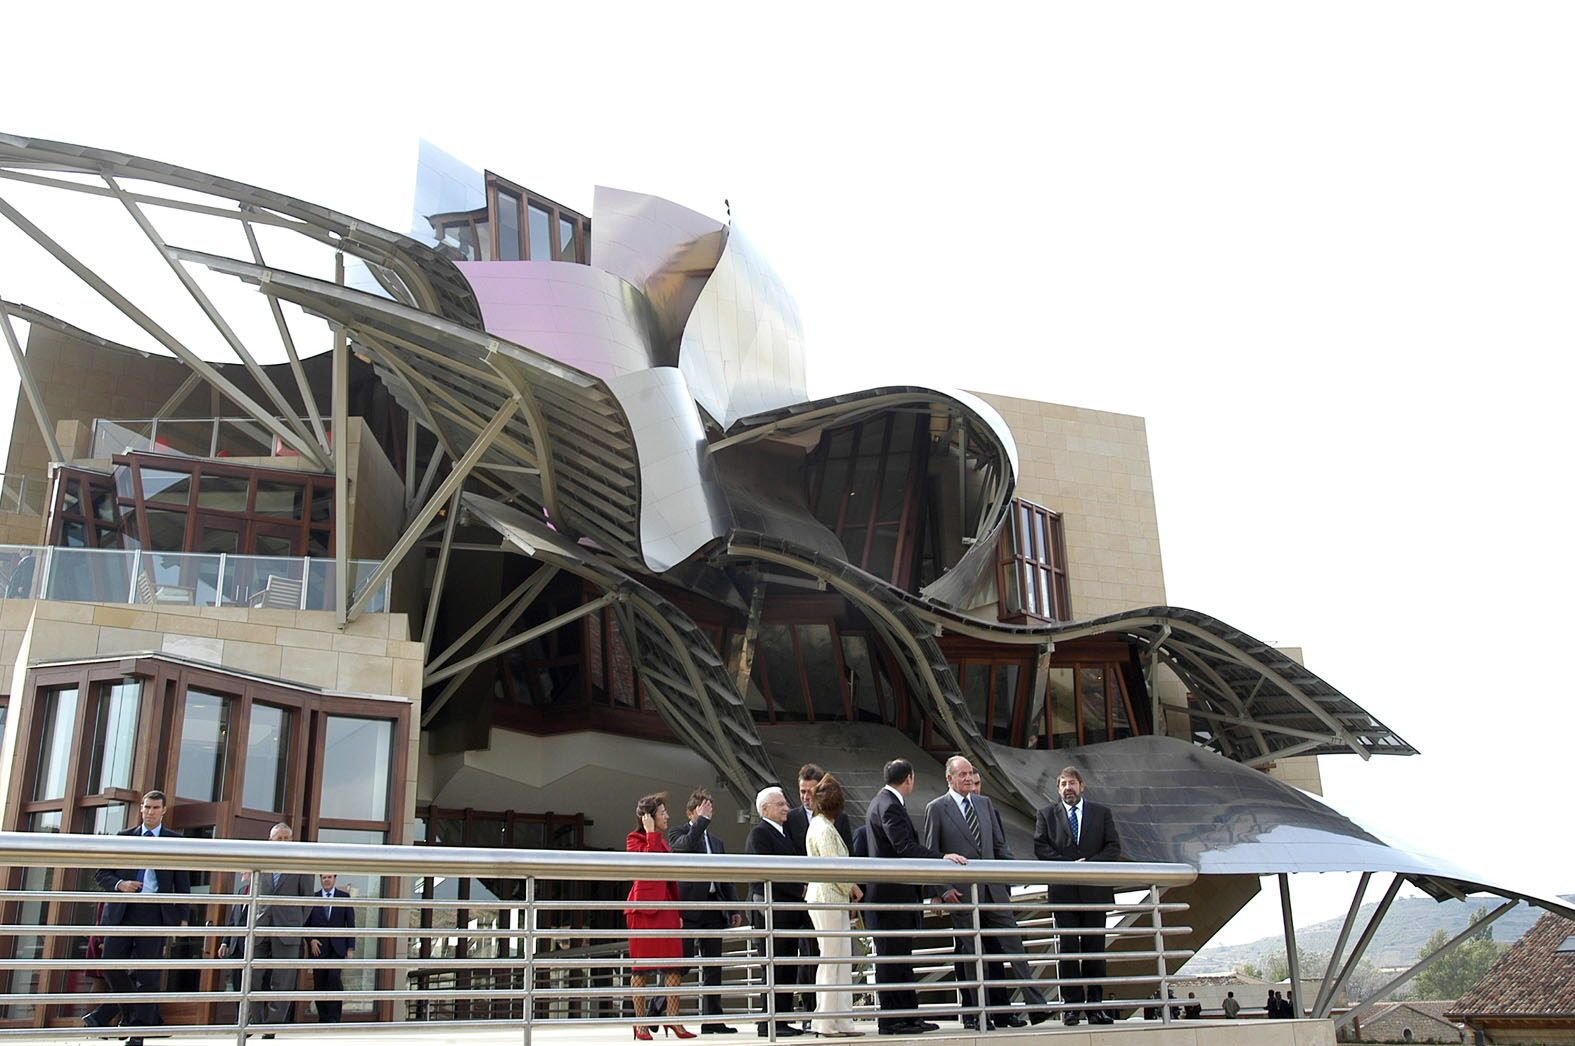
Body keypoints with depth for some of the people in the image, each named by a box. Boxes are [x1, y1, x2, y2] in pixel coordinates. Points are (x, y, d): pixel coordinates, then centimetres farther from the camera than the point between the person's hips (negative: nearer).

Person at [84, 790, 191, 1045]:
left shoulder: (175, 840, 6)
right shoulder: (124, 836, 12)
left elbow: (182, 883, 5)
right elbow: (101, 874, 13)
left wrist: (182, 916, -3)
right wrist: (119, 884, -8)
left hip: (154, 912, -2)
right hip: (122, 910, 2)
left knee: (147, 973, -2)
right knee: (112, 965, -3)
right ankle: (130, 1014, 22)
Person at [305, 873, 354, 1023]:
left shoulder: (344, 897, 6)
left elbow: (350, 923, 4)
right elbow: (306, 923, 10)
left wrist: (351, 947, -2)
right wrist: (311, 940, -7)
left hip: (338, 946, -2)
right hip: (318, 947, 2)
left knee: (334, 977, -18)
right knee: (319, 983, 0)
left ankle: (334, 1017, -12)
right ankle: (323, 1019, 9)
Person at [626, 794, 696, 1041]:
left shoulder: (664, 840, 21)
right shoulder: (635, 839, 0)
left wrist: (678, 911, 18)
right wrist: (651, 833, -13)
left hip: (667, 906, 7)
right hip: (645, 905, -7)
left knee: (674, 966, -2)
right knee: (641, 965, -2)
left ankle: (672, 1019, 0)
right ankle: (640, 1022, 3)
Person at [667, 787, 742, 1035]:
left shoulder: (716, 842, 22)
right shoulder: (678, 834, 3)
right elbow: (687, 844, -22)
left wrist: (734, 908, 13)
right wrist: (703, 819, -12)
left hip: (714, 909, 7)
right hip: (689, 907, -7)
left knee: (713, 967, 7)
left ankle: (711, 1019, 10)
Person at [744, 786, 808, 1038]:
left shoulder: (784, 833, 19)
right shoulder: (759, 833, -8)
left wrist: (803, 892, 8)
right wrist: (799, 888, -13)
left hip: (790, 910, 9)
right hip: (771, 907, -8)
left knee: (788, 967, 8)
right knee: (774, 966, -7)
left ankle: (782, 1019, 13)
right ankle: (768, 1023, -3)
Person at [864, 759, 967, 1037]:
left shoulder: (883, 802, 16)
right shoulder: (889, 806, -16)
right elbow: (905, 846, -28)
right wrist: (942, 857, -34)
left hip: (898, 895, 11)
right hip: (890, 896, -11)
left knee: (901, 958, 14)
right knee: (890, 959, -4)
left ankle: (909, 1016, 20)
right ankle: (890, 1020, 1)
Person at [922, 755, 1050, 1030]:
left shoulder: (985, 804, 13)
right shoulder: (936, 809, -2)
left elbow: (999, 845, 17)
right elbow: (931, 854, -3)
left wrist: (1008, 880, 10)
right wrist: (943, 889, -11)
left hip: (992, 888, 4)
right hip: (962, 892, -4)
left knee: (1012, 944, 1)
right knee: (969, 952, 2)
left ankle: (1035, 1005, 2)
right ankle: (974, 1014, 10)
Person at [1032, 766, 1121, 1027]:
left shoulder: (1102, 813, 11)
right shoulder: (1046, 813, 9)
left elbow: (1114, 847, 4)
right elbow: (1040, 847, -1)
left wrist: (1089, 864, -11)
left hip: (1095, 890, 1)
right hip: (1063, 891, -1)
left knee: (1095, 948, 3)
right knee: (1068, 948, -1)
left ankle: (1095, 1005, 8)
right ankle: (1073, 1004, 3)